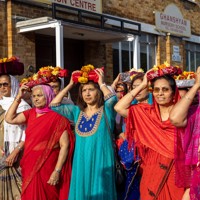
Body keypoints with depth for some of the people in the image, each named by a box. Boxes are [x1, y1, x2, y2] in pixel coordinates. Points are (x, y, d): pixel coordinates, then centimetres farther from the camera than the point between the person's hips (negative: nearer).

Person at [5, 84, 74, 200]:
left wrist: (57, 171, -20)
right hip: (30, 168, 6)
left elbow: (65, 145, -15)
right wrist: (18, 97, 2)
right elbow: (9, 119, 8)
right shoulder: (31, 113, 6)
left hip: (47, 168, -6)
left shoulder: (57, 117, -12)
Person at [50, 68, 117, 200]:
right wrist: (70, 85, 5)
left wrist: (101, 83, -8)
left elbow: (112, 98, -24)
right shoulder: (77, 111, 11)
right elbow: (54, 105, 5)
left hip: (100, 162, -4)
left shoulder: (106, 110, -2)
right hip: (81, 162, 4)